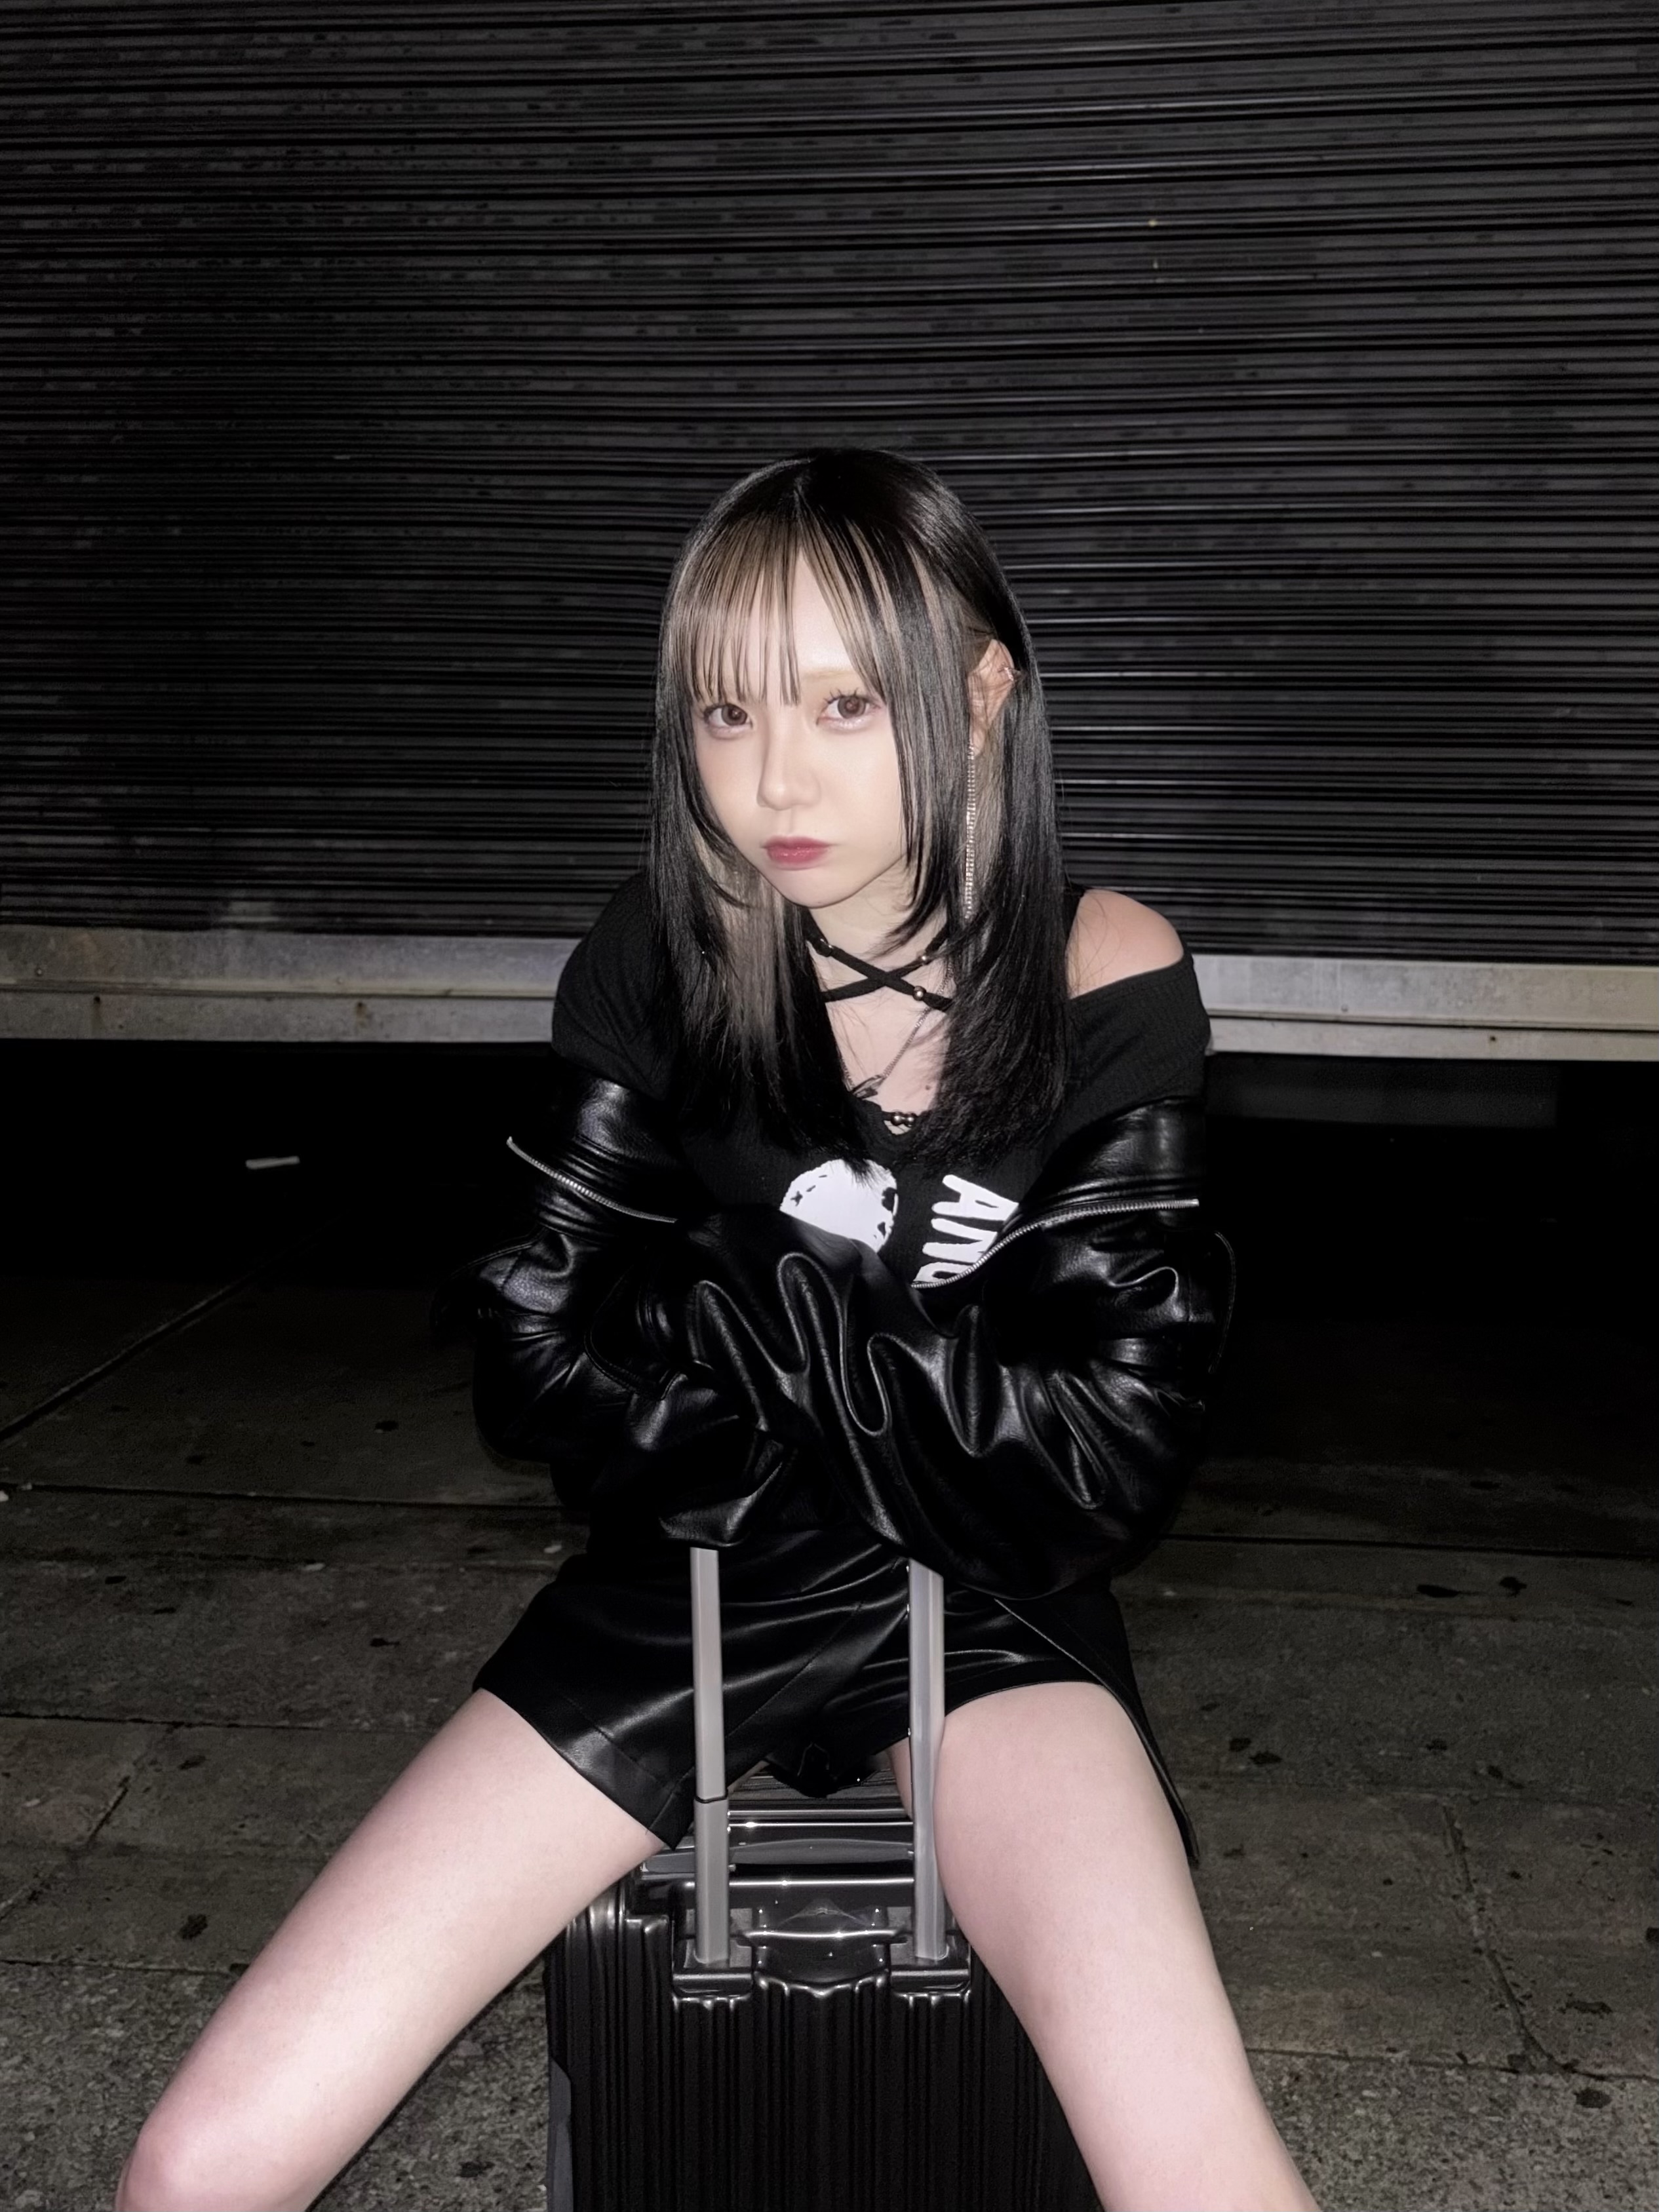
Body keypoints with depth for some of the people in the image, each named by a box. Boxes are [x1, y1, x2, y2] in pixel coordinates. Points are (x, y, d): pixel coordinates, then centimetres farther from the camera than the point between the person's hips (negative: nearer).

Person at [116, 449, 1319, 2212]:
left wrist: (732, 1312, -15)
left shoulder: (1101, 981, -11)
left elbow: (1108, 1451, -10)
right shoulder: (661, 960, -8)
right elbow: (542, 1367, -6)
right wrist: (918, 1443, -13)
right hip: (688, 1588, 2)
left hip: (981, 1619, -1)